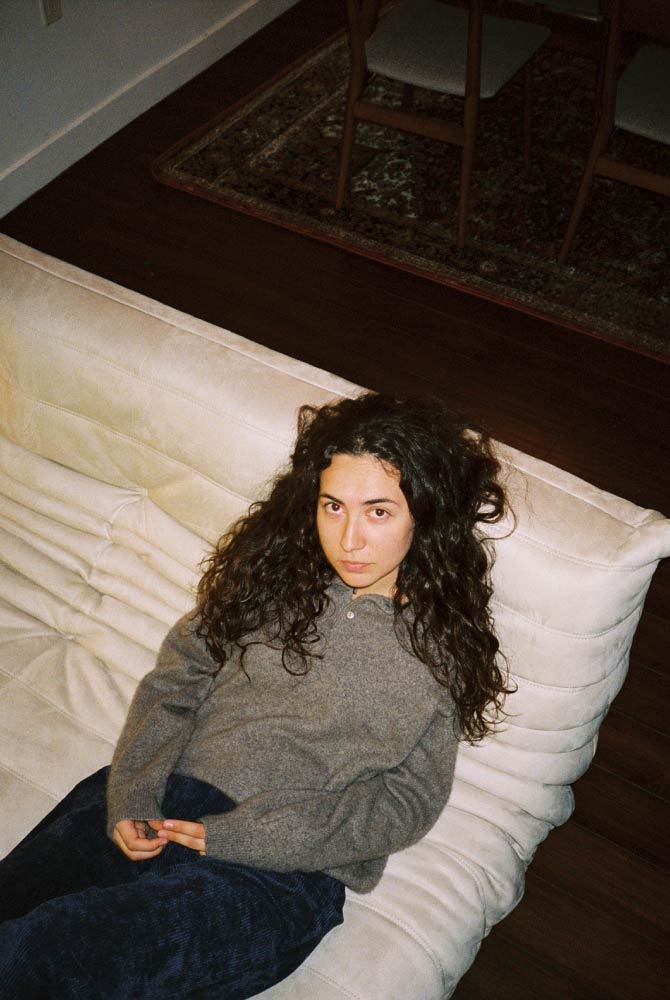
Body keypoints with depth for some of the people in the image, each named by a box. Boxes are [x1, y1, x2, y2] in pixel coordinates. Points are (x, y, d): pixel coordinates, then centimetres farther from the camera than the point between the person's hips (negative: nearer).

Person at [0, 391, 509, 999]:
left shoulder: (441, 644, -2)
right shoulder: (275, 564, 7)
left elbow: (408, 800, -2)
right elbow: (177, 676, 9)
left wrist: (235, 836, -11)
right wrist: (131, 796, -8)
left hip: (281, 867, -4)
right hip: (157, 805, 4)